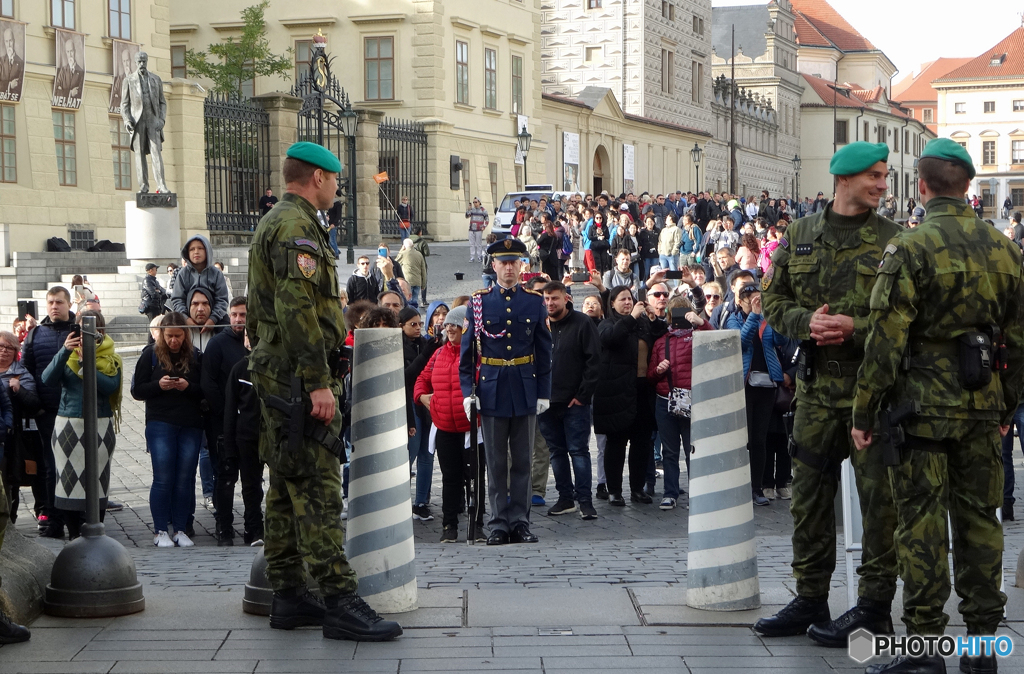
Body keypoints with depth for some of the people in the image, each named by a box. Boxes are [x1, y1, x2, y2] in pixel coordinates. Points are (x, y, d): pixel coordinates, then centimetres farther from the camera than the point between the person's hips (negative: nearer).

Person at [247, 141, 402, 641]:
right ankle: (340, 603, -13)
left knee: (286, 487, 12)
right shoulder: (297, 228, -14)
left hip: (273, 372, 11)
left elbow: (257, 311, 25)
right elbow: (296, 309, -23)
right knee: (318, 488, -12)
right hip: (297, 376, -11)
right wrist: (319, 382, -24)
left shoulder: (271, 224, 20)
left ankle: (288, 597, 17)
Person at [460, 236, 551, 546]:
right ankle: (499, 523, 9)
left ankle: (520, 522, 11)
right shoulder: (479, 301, 2)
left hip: (525, 389, 1)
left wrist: (544, 392, 2)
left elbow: (544, 351, 7)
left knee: (522, 460, 5)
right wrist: (467, 390, -5)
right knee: (496, 462, 3)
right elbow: (467, 349, 3)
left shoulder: (535, 301, 5)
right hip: (491, 389, -1)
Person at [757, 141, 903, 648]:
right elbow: (772, 300, 10)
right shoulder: (799, 236, 9)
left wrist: (856, 329, -18)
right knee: (809, 494, 10)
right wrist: (806, 321, -9)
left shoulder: (893, 240, -1)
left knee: (879, 496, 0)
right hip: (817, 385, 4)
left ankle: (874, 606, 10)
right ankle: (810, 599, 23)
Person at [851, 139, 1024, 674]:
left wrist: (863, 412, -8)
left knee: (922, 525, 0)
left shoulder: (910, 249, -11)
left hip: (923, 404, -5)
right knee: (979, 520, 11)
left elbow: (885, 339, -14)